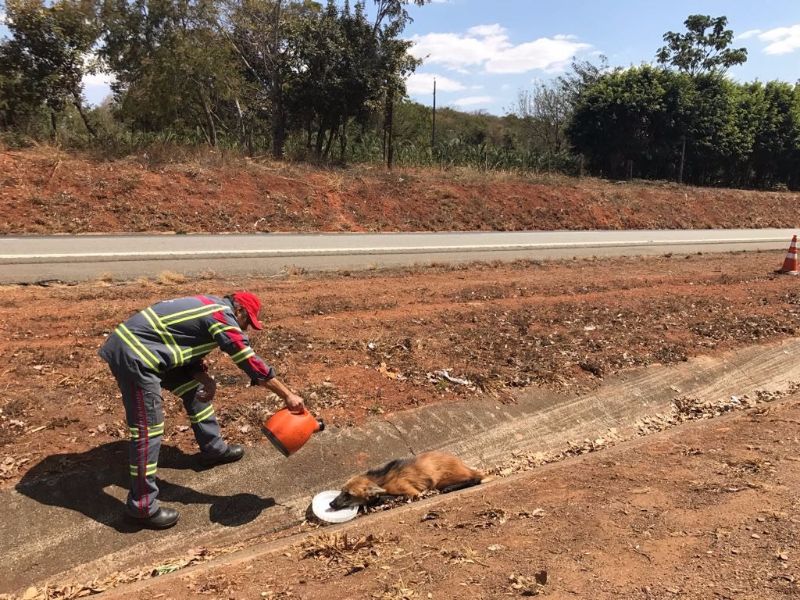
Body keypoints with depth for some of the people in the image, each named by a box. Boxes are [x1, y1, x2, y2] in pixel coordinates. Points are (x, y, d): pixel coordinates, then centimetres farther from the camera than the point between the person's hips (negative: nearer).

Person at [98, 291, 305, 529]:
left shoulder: (211, 307, 16)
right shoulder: (223, 317, -13)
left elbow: (190, 350, 18)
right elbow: (250, 362, -16)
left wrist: (206, 379, -1)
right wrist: (288, 395, -12)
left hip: (138, 345, 11)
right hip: (133, 355, -11)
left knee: (194, 387, 20)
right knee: (148, 428, -7)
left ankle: (213, 448, 32)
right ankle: (142, 506, 3)